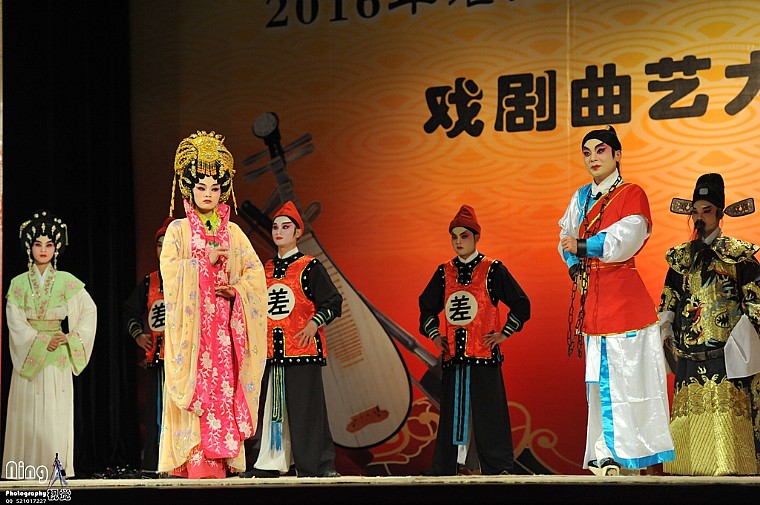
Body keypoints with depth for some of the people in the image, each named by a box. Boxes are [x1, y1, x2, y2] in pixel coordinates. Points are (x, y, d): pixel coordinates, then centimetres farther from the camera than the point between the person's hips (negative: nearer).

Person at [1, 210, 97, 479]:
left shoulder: (66, 281, 5)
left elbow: (89, 310, 5)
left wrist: (73, 337, -7)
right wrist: (42, 341, -13)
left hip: (58, 358, 0)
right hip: (29, 355, 0)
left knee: (56, 413, -5)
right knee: (28, 412, -3)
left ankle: (57, 465, -5)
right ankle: (27, 467, -2)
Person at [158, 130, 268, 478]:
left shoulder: (233, 232, 14)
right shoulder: (178, 230, 6)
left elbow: (256, 272, 9)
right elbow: (170, 271, -7)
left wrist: (237, 289, -9)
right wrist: (206, 261, -14)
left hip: (225, 324, 3)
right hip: (192, 323, -3)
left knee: (224, 384, -3)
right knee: (197, 384, -10)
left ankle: (222, 457, -4)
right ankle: (197, 462, -12)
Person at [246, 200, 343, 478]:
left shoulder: (310, 267, -1)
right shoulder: (265, 269, 16)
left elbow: (333, 301, -4)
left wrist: (314, 323, -15)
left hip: (302, 348, -5)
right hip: (270, 349, 6)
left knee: (304, 406, -7)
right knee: (270, 405, 5)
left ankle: (316, 464, -3)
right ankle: (270, 462, 10)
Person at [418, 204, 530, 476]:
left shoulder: (493, 270, -1)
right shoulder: (444, 272, 11)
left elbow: (521, 304, 1)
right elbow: (427, 306, 24)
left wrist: (504, 333, -3)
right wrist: (434, 334, 12)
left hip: (484, 353, -4)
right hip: (453, 354, 4)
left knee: (487, 411, -5)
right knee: (452, 410, 7)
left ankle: (498, 466, 0)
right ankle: (444, 467, 11)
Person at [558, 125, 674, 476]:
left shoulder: (631, 194, -5)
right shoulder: (582, 197, 14)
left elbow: (623, 242, -16)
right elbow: (567, 237, 22)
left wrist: (582, 246, -11)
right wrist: (575, 269, 5)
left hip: (625, 296, -6)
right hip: (594, 298, 6)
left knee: (628, 376, -6)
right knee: (601, 378, 5)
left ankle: (637, 456, -3)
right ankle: (606, 454, 8)